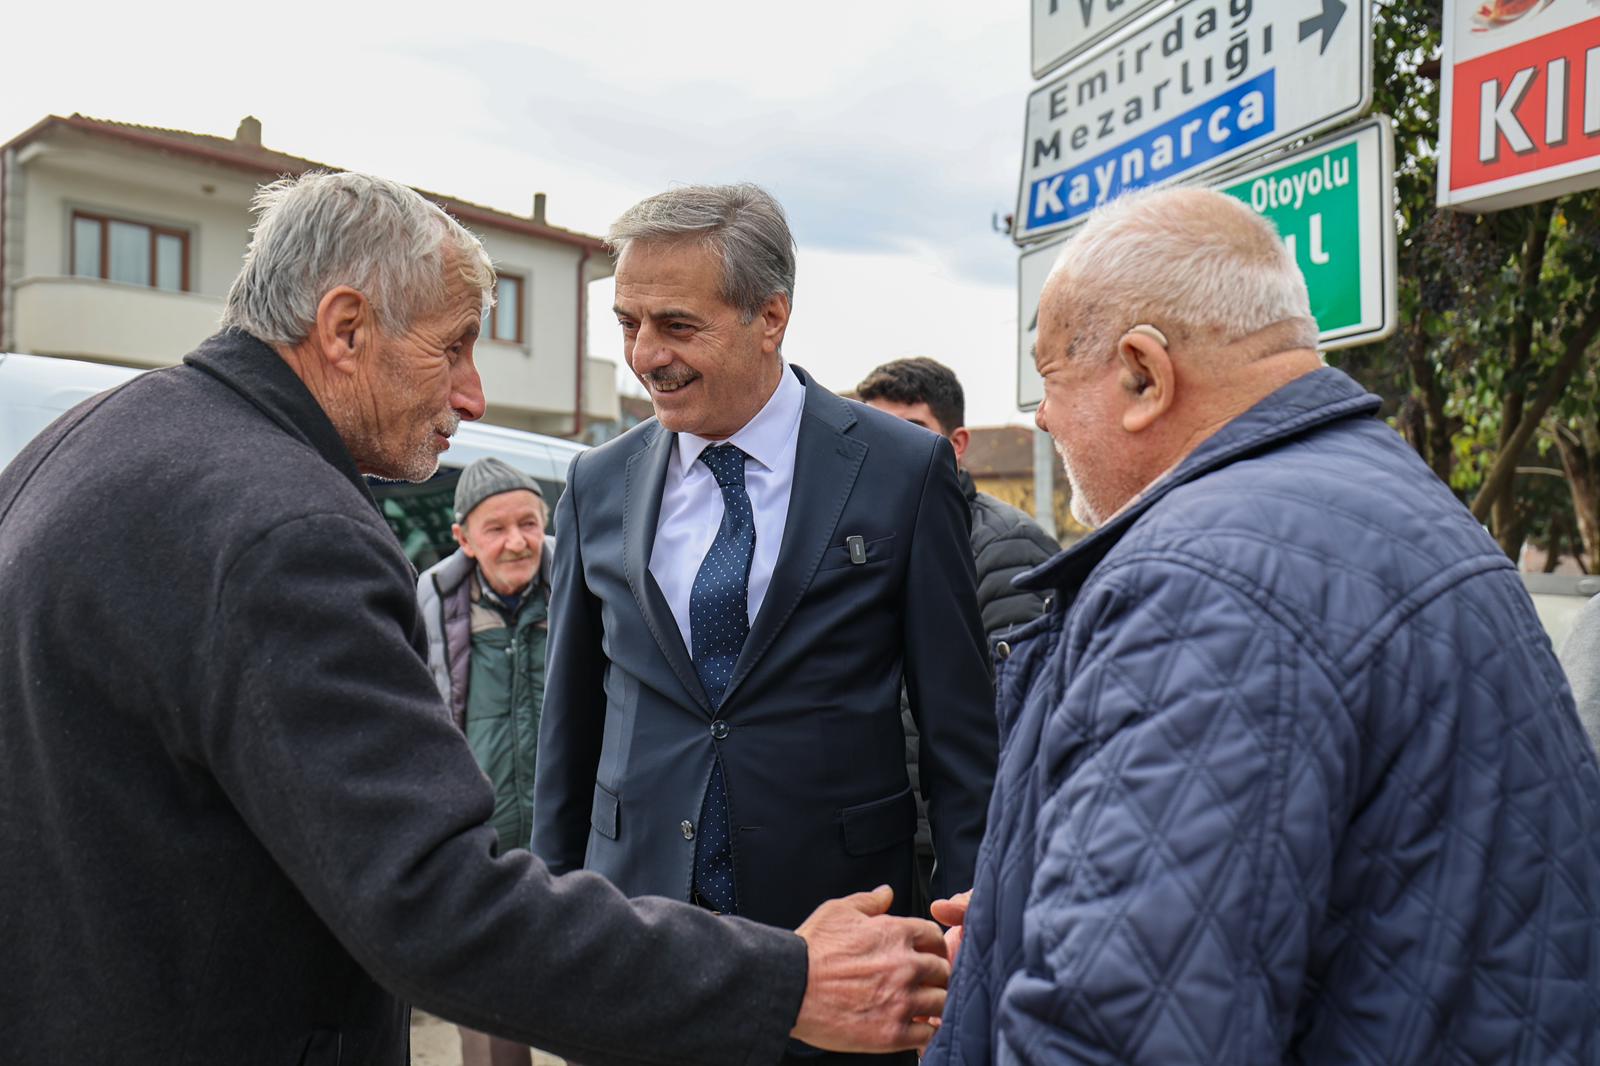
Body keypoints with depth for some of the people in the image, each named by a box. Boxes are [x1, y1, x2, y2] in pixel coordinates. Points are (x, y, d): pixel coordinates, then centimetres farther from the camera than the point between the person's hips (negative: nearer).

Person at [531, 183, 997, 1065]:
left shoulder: (904, 471, -8)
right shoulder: (598, 487, 2)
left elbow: (959, 731, -5)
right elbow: (569, 724, 9)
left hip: (832, 919, -2)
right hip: (635, 903, 3)